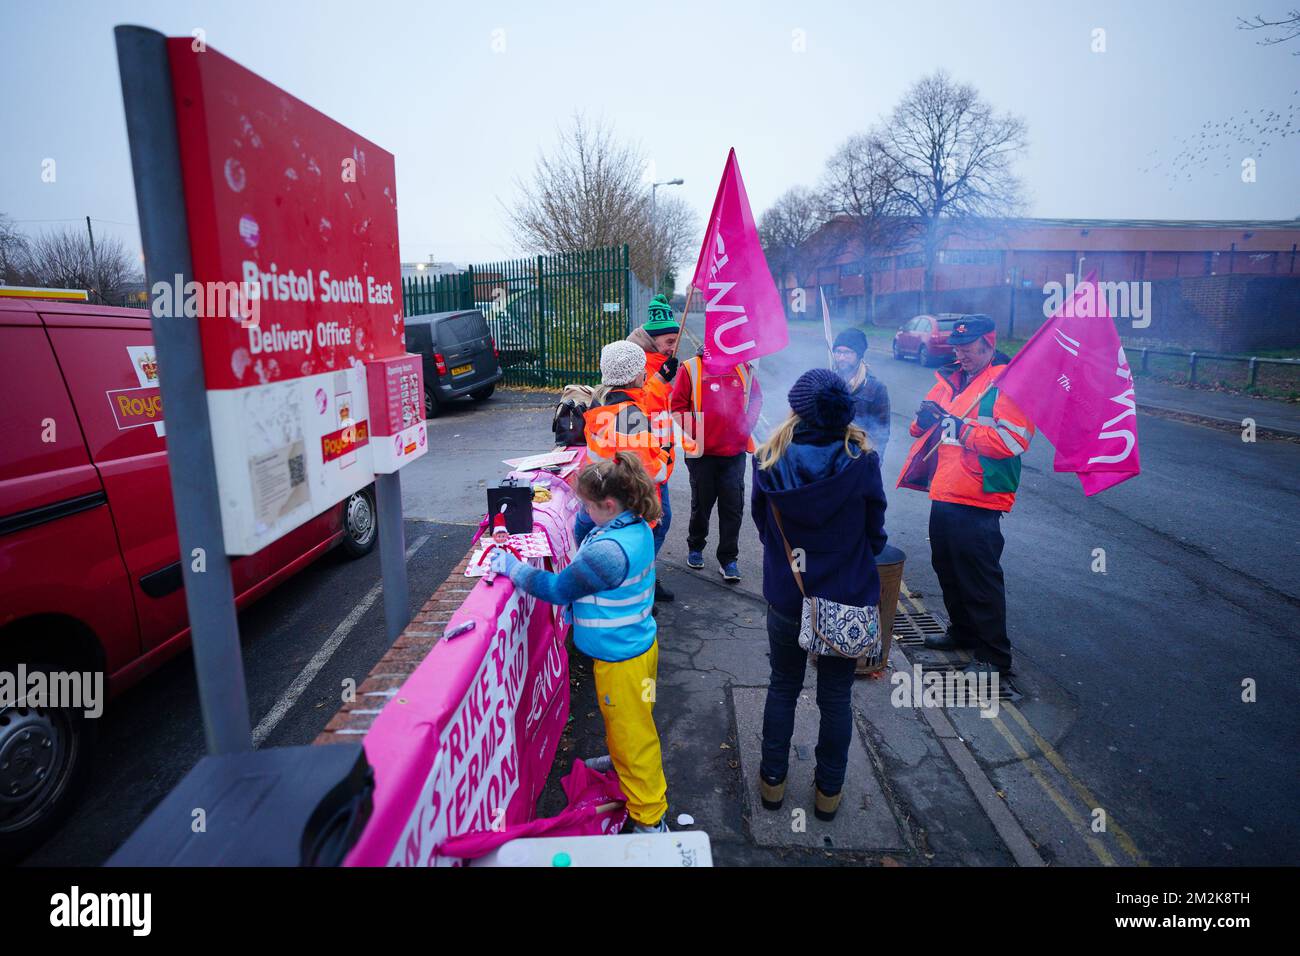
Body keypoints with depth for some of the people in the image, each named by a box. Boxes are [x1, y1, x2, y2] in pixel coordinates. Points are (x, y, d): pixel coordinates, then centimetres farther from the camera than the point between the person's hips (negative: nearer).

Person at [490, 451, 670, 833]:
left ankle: (650, 819, 27)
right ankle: (621, 761, 57)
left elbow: (558, 588, -24)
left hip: (621, 657, -9)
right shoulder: (637, 528, -3)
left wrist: (510, 564, -13)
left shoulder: (609, 550, -34)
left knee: (632, 732, 9)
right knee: (624, 722, 31)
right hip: (636, 643, 9)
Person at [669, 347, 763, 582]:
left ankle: (728, 559, 13)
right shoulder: (690, 369, -4)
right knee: (701, 503, 12)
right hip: (702, 452, -2)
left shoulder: (744, 369, 7)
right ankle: (695, 547, 35)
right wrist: (693, 433, -11)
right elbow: (678, 406, -4)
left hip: (735, 452, 2)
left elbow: (756, 399, 17)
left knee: (733, 506, 0)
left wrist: (746, 426, 6)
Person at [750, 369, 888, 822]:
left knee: (783, 688, 21)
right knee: (836, 697, 17)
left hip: (786, 597, 1)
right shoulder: (861, 460, -17)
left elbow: (761, 522, 0)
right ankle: (829, 790, 35)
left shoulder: (770, 460, -14)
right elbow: (876, 532, -5)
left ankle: (772, 780, 35)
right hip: (848, 598, 0)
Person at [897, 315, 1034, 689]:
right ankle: (963, 631, 38)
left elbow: (1014, 439, -22)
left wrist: (963, 429, -21)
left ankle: (993, 658, 10)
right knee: (947, 568, 19)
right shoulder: (951, 379, 15)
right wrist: (925, 417, -3)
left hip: (978, 502, -8)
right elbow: (922, 429, 20)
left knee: (981, 579, -2)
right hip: (944, 495, 8)